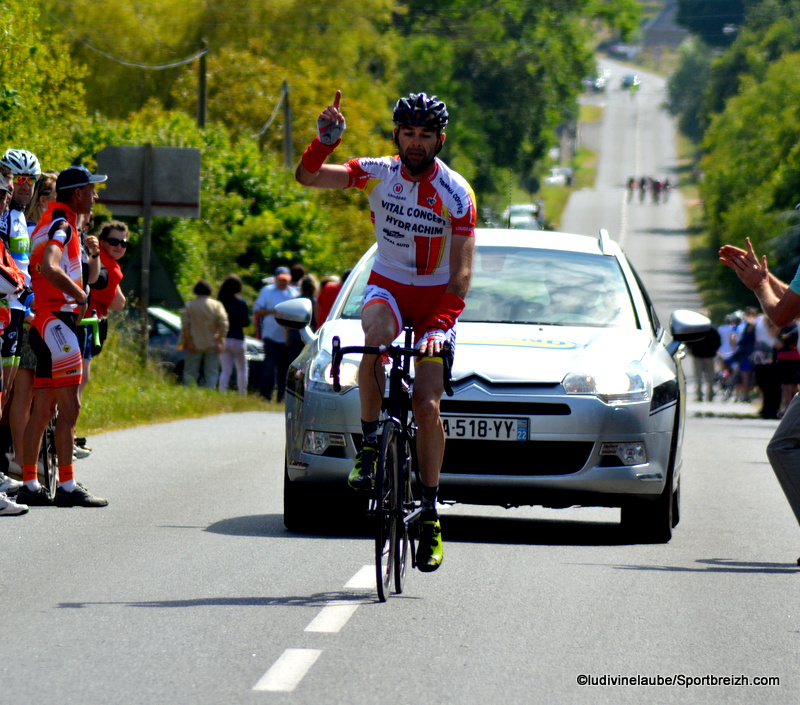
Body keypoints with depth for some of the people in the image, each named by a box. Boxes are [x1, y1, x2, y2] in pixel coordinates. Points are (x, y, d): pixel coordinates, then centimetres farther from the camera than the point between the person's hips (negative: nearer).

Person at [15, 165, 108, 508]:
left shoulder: (52, 221, 19)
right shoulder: (62, 225, -13)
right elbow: (50, 267, -30)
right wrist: (81, 297, -22)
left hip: (43, 322, 10)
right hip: (57, 318, -10)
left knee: (43, 408, 10)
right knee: (70, 406, -10)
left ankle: (30, 485, 12)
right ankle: (67, 487, -10)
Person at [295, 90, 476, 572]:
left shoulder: (456, 193, -15)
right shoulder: (378, 174, -7)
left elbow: (461, 270, -18)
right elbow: (308, 177, -13)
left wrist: (443, 324, -30)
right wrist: (326, 141, -32)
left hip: (436, 296, -1)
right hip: (387, 285, 1)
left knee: (427, 408, -9)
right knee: (375, 335, -36)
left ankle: (431, 511, 3)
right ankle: (370, 440, -19)